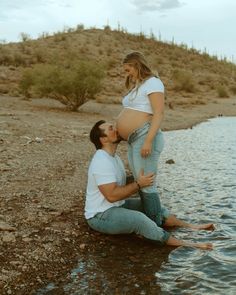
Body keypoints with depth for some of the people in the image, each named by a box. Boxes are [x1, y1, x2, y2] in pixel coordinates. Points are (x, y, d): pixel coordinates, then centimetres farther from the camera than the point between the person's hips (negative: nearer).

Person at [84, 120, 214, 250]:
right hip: (101, 216, -11)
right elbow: (111, 195, -30)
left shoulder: (113, 157, 8)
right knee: (139, 219, -31)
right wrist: (139, 184, -25)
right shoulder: (102, 161, -25)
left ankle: (190, 228, 4)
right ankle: (182, 244, -24)